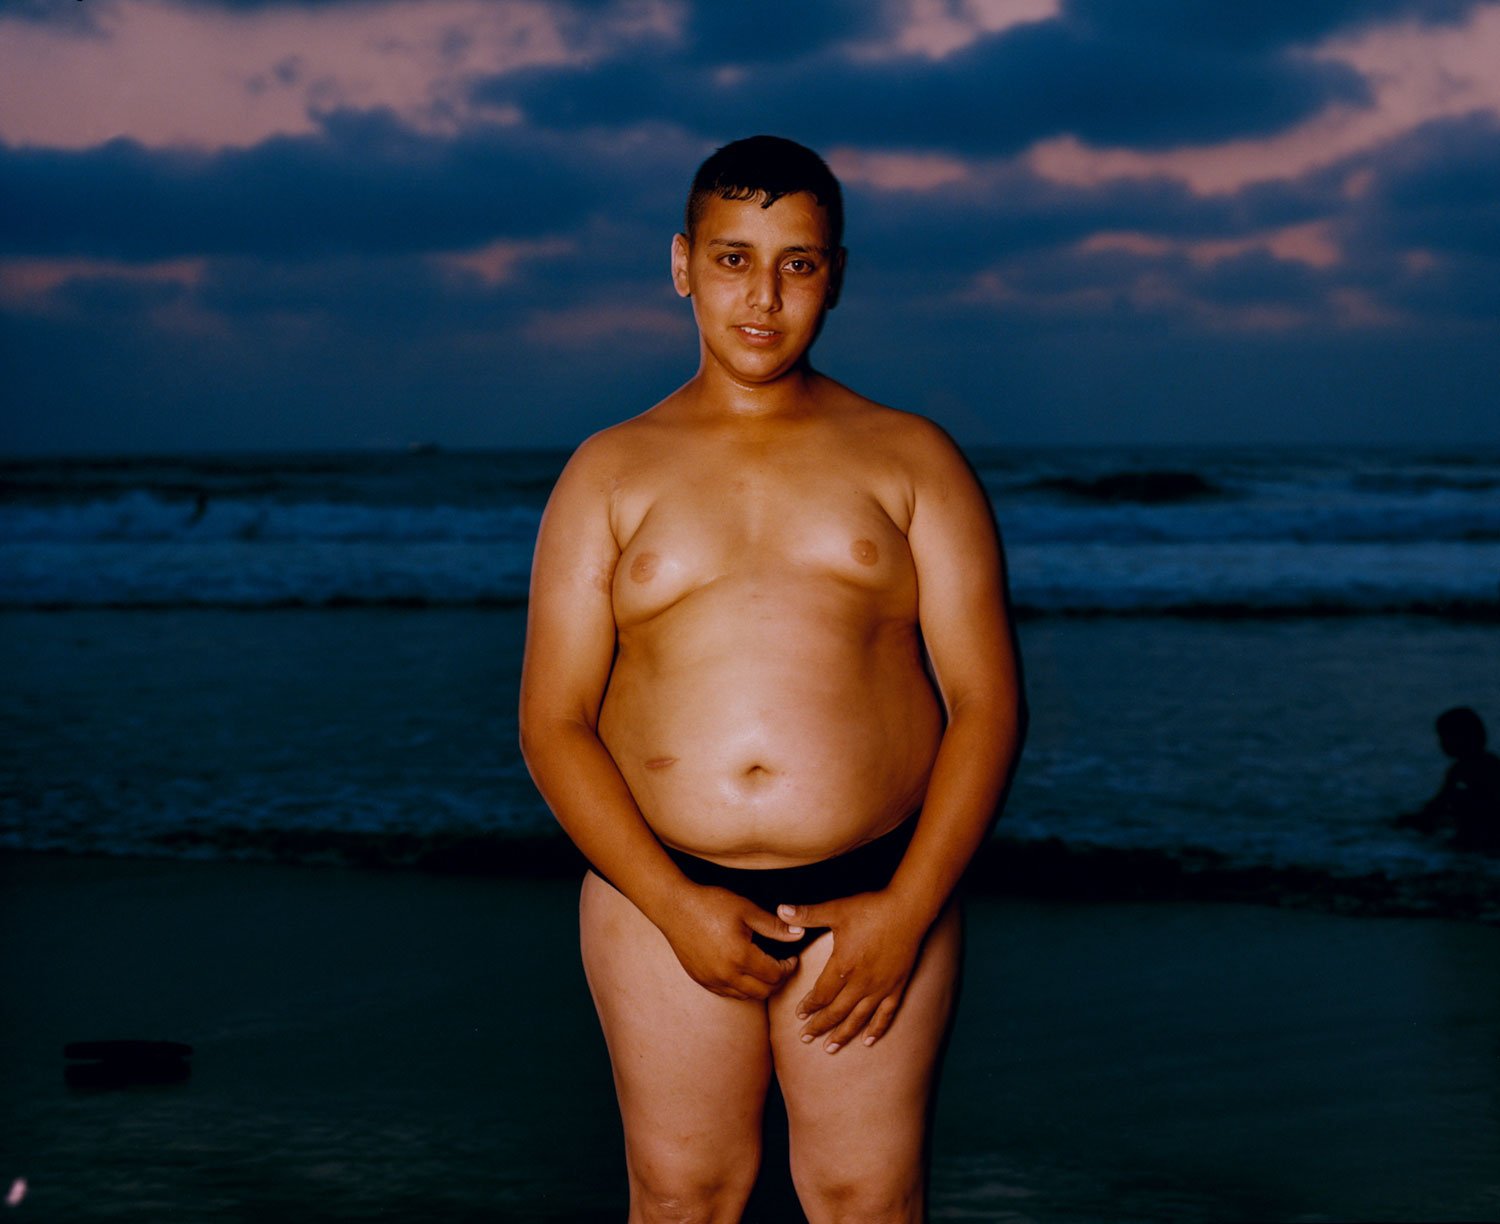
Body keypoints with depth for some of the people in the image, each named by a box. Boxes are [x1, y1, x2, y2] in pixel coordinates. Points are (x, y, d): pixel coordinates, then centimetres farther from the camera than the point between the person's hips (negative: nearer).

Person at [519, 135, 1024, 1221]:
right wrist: (675, 906, -11)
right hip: (663, 894, 1)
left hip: (876, 896, -1)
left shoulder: (909, 459, 6)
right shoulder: (612, 474, 7)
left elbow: (986, 701, 0)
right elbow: (553, 724, 1)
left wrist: (906, 910, -11)